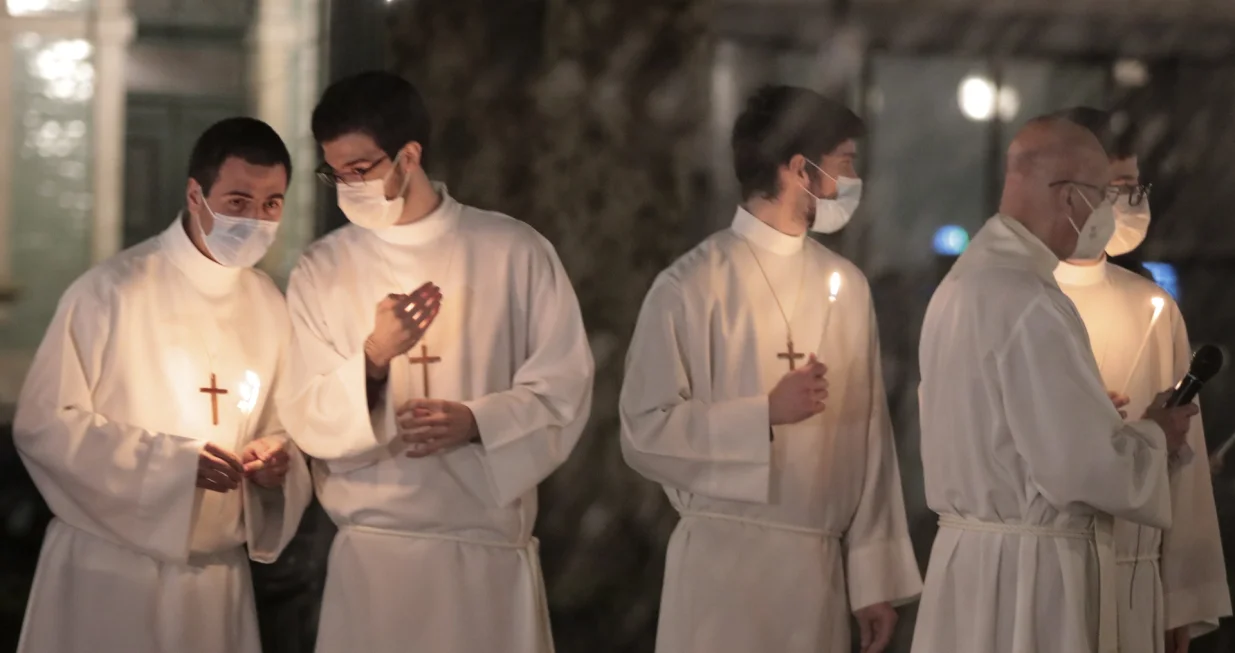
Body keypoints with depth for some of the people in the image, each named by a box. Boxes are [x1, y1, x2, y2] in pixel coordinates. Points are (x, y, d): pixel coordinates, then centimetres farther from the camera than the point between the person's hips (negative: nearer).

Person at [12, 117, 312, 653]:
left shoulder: (268, 305, 6)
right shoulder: (113, 291, -12)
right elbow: (43, 425, -14)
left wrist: (277, 459, -7)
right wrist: (173, 459, -21)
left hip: (221, 576, 5)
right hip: (112, 571, -5)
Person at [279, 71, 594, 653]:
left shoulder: (514, 253, 1)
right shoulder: (320, 273, 4)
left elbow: (564, 390, 1)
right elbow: (308, 423, -1)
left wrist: (476, 422, -16)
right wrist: (373, 357, -19)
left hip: (490, 546, -1)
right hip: (372, 553, 1)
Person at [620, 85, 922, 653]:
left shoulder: (846, 286, 10)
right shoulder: (693, 286, -6)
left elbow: (869, 436, 9)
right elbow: (644, 432, -9)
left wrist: (876, 577, 7)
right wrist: (767, 413, -15)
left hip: (821, 564, 4)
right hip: (725, 561, -4)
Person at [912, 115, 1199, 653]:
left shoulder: (965, 281, 10)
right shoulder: (1030, 303, -20)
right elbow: (1086, 464, -20)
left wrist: (1111, 421, 13)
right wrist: (1155, 436, -2)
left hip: (970, 555, 9)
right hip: (1031, 571, -9)